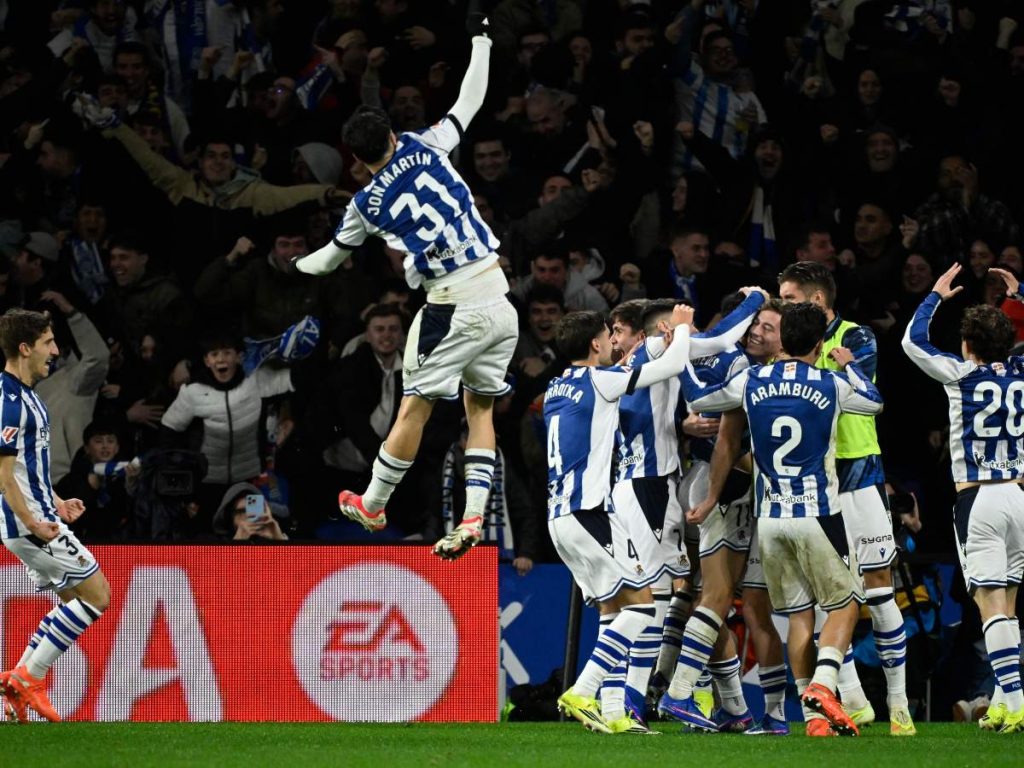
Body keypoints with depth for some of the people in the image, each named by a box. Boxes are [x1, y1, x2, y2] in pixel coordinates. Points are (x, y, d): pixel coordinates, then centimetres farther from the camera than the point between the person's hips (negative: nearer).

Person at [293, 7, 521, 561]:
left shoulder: (368, 204, 3)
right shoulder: (425, 149, 4)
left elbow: (331, 256, 21)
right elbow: (470, 101, 14)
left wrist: (295, 266, 42)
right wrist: (479, 38, 26)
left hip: (454, 308, -4)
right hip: (500, 300, 4)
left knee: (414, 409, 8)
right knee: (480, 408, 13)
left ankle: (372, 505, 21)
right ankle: (473, 516, 3)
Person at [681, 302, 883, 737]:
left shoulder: (751, 383, 1)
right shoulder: (831, 386, -4)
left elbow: (697, 400, 16)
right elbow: (874, 402, 17)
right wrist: (848, 365, 33)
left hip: (769, 519, 3)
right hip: (818, 516, -3)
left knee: (798, 615, 9)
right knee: (844, 604, 7)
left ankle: (813, 715, 4)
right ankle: (822, 685, -17)